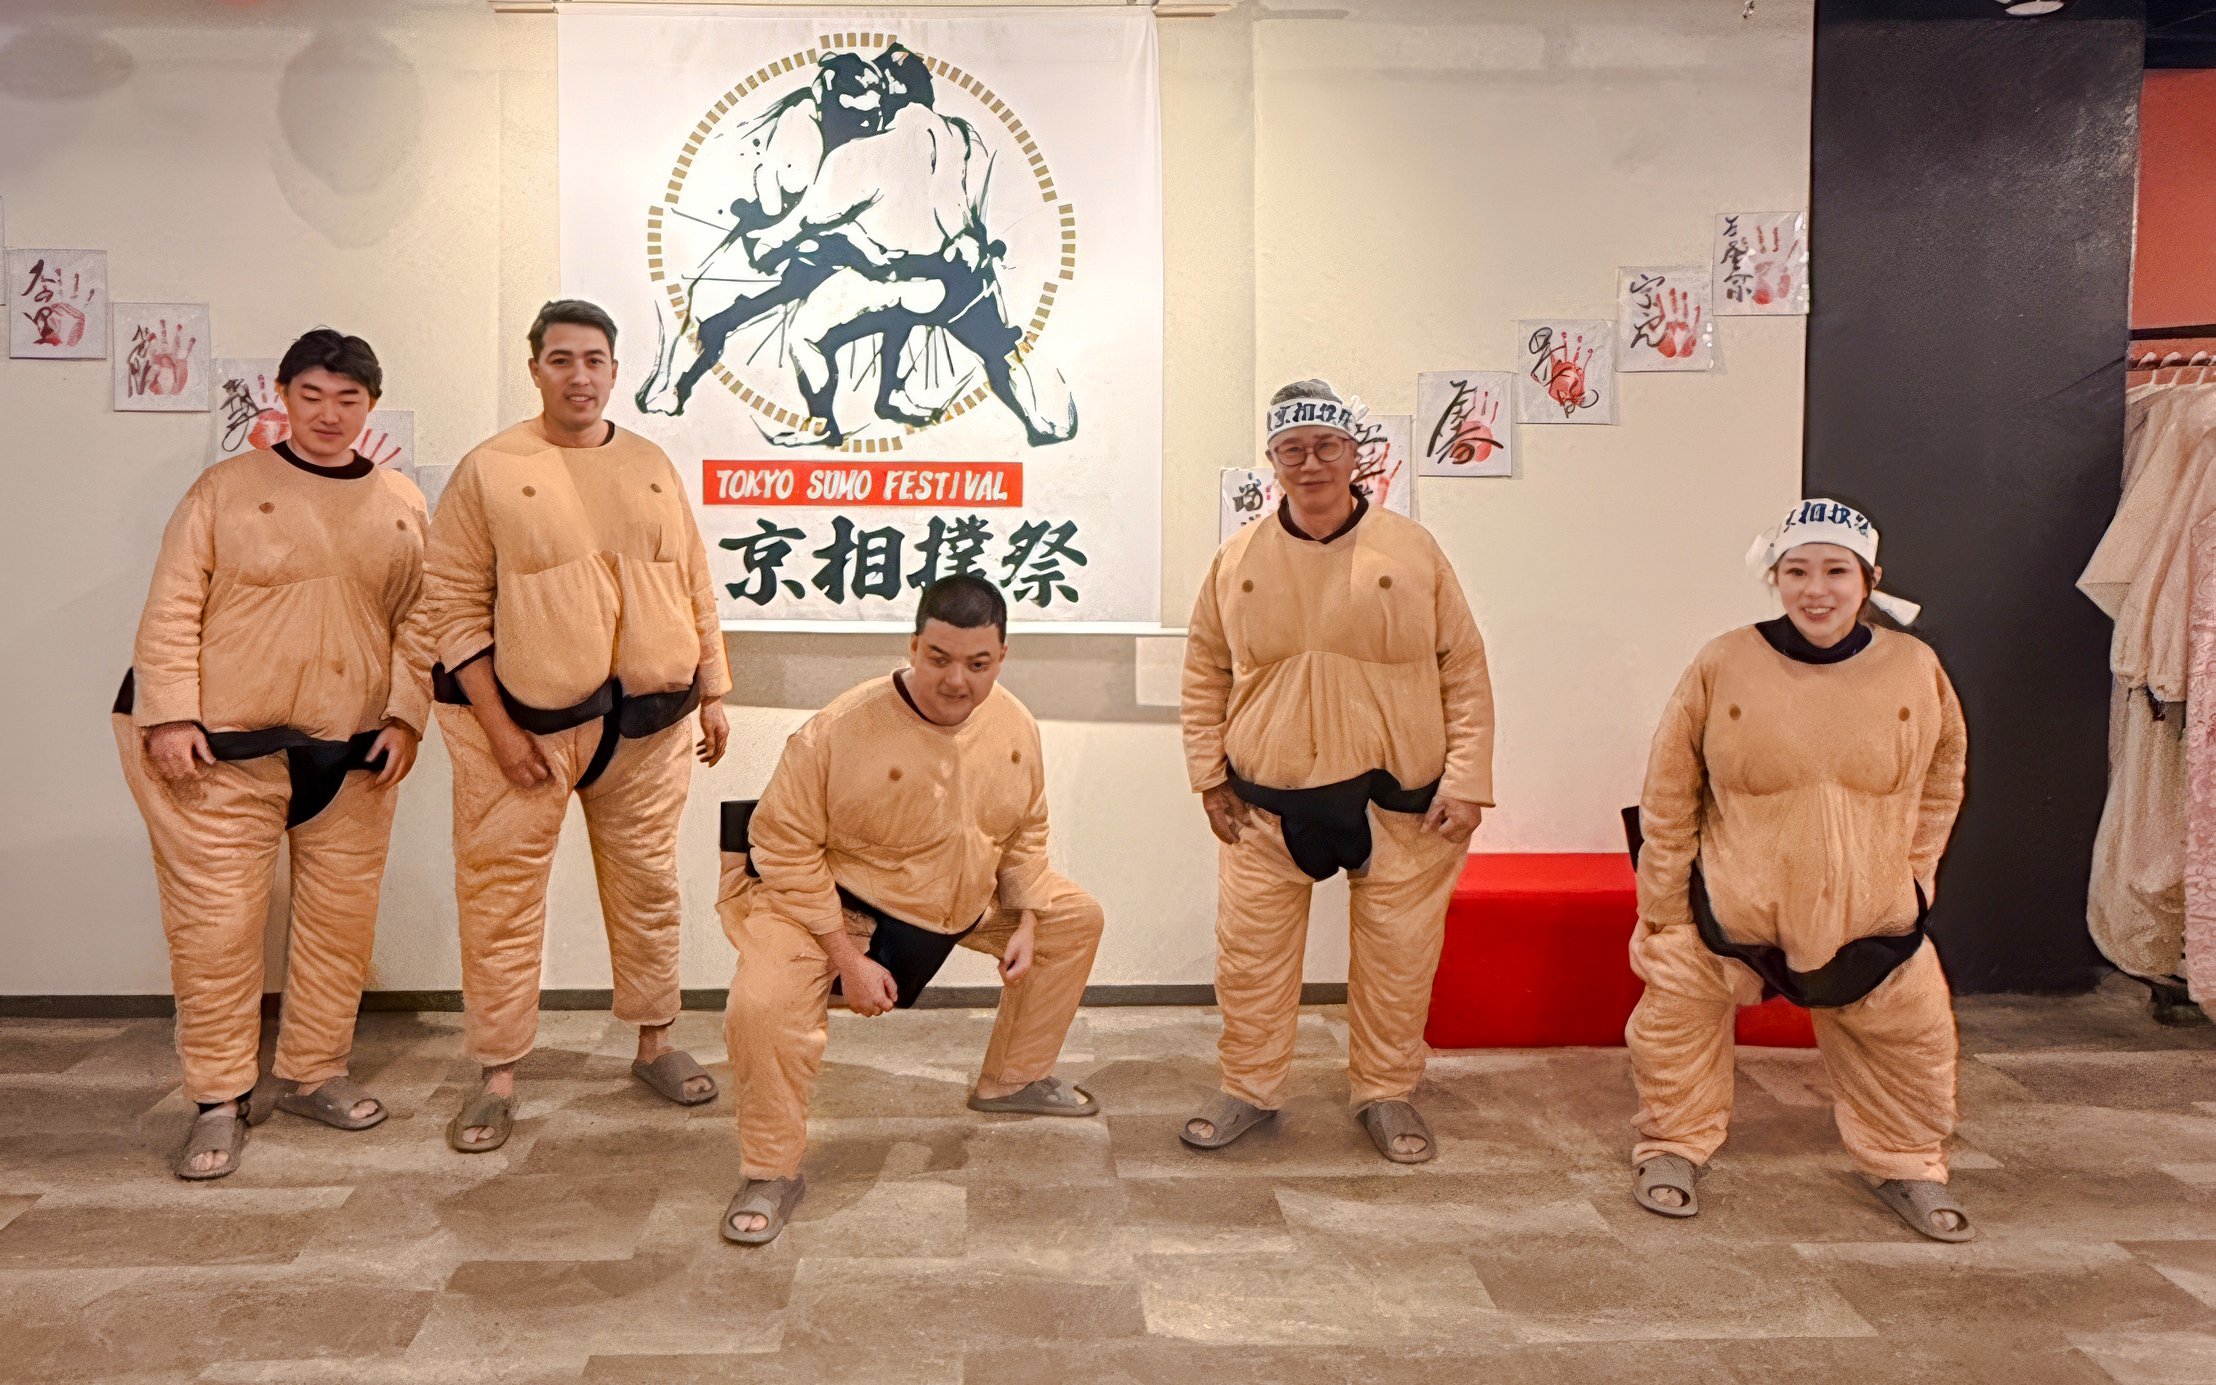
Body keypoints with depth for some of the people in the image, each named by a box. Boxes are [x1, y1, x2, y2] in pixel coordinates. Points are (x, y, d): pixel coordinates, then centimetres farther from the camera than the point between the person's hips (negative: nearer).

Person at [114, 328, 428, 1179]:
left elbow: (418, 622, 10)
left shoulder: (401, 505, 9)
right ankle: (221, 1100, 12)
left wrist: (405, 716, -1)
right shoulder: (228, 488, 0)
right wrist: (169, 715, -12)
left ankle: (310, 1073, 27)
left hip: (353, 756, 3)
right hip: (226, 752, -3)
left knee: (341, 920, 10)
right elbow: (171, 609, -3)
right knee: (217, 925, -1)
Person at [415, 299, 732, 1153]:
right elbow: (453, 606, -6)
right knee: (503, 897, 2)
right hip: (525, 720, -3)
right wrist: (499, 727, -11)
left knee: (647, 885, 13)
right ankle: (498, 1078, 15)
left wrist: (713, 693, 10)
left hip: (645, 721, 4)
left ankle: (654, 1043, 30)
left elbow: (695, 589, 13)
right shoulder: (489, 471, -3)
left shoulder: (652, 468, 10)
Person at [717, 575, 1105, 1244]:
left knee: (1076, 919, 10)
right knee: (763, 1003, -30)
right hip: (839, 903, -6)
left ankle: (1012, 1081, 28)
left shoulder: (1015, 726, -10)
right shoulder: (840, 730, -29)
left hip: (969, 900, 6)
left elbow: (1026, 832, 7)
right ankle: (772, 1173, -5)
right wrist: (848, 959, -23)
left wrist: (1025, 924, -1)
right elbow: (787, 848, -22)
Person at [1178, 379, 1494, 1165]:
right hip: (1268, 802, 1)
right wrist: (1209, 773, 6)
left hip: (1400, 802, -1)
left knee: (1398, 957, 8)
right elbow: (1206, 671, 11)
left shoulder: (1412, 552, -3)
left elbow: (1465, 672, 0)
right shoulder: (1239, 560, 2)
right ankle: (1249, 1090, 28)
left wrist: (1467, 780, -5)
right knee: (1250, 953, 8)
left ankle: (1385, 1095, 28)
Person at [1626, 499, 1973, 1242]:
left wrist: (1913, 868, 8)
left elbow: (1942, 772, 13)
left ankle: (1907, 1166, 38)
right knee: (1674, 1018, 4)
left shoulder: (1914, 669, -6)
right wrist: (1660, 914, -4)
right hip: (1730, 906, -2)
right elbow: (1668, 798, -6)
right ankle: (1672, 1146, 30)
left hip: (1872, 916, 2)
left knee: (1912, 1039, 12)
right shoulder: (1724, 665, -13)